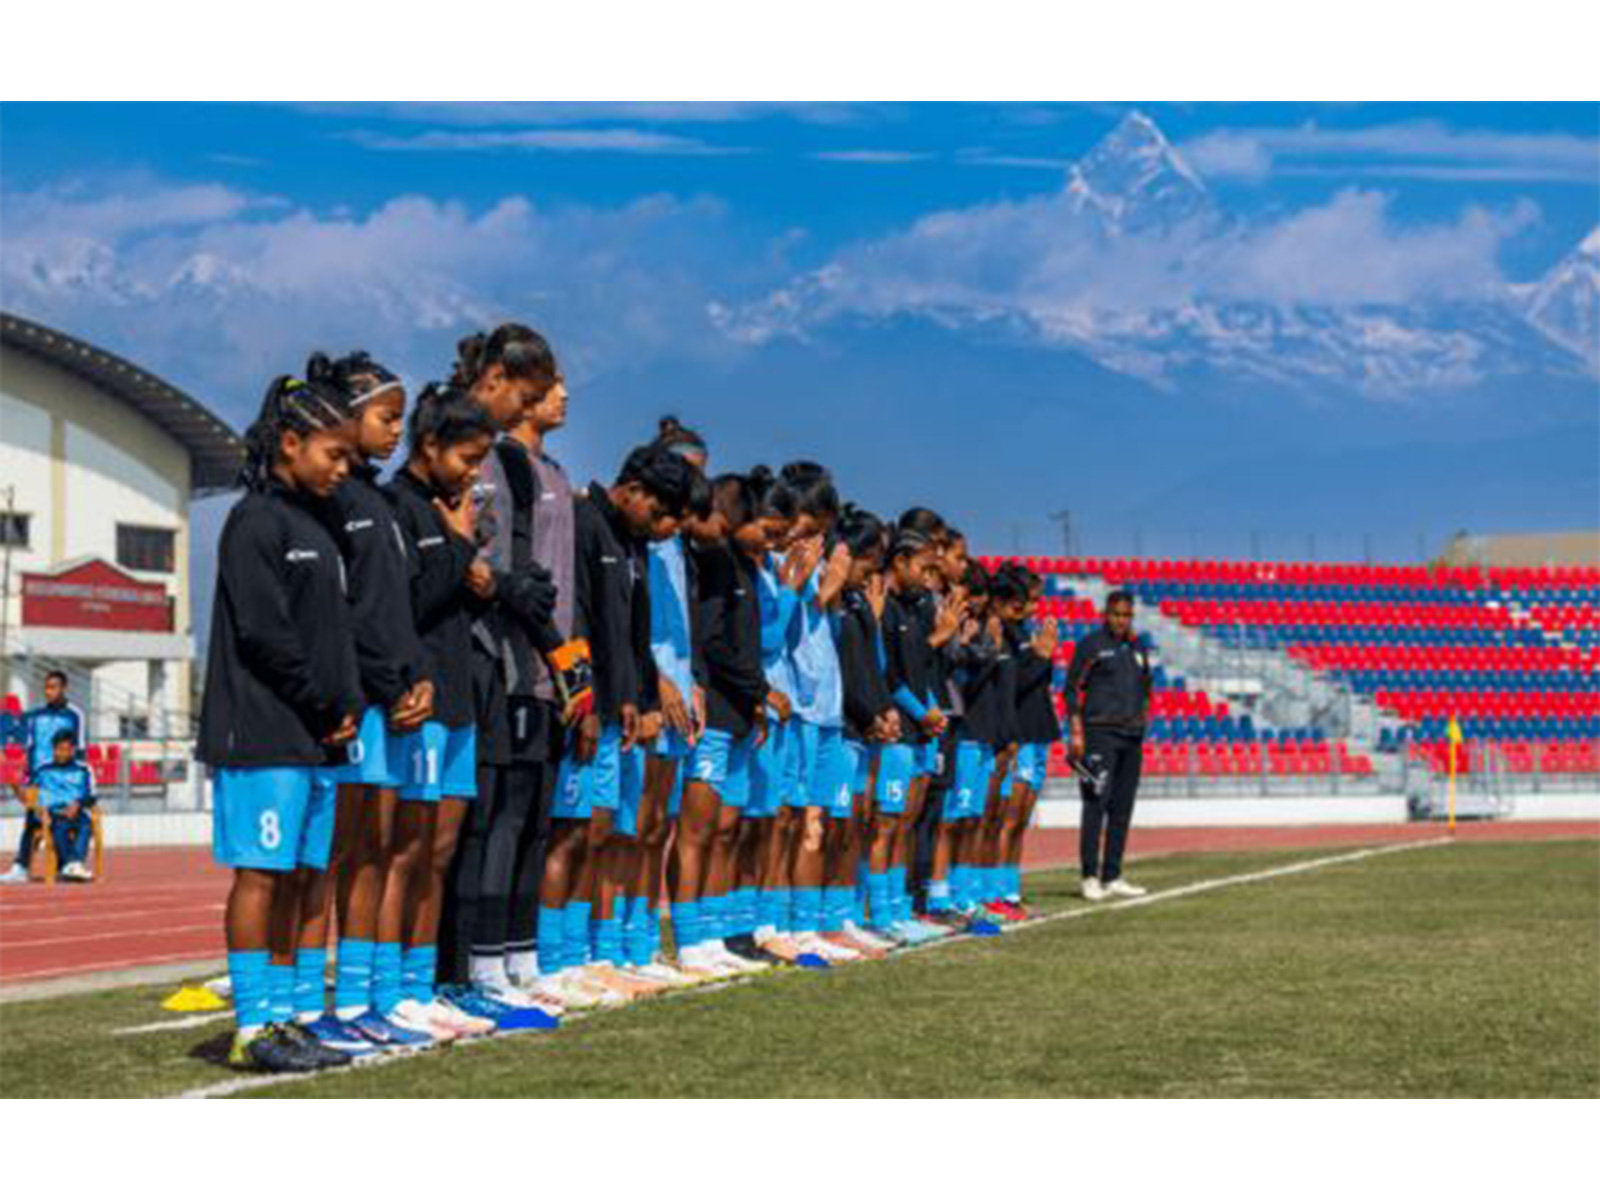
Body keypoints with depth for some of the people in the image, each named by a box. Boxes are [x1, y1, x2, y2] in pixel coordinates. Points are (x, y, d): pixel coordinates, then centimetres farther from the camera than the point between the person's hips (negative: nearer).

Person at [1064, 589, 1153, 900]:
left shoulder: (1137, 649, 17)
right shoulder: (1090, 645, -1)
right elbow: (1072, 689, -4)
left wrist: (1142, 725, 14)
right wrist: (1076, 732, -11)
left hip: (1132, 737, 6)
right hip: (1099, 733, -6)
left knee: (1122, 809, 6)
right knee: (1096, 804, -11)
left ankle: (1112, 877, 10)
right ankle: (1090, 877, -10)